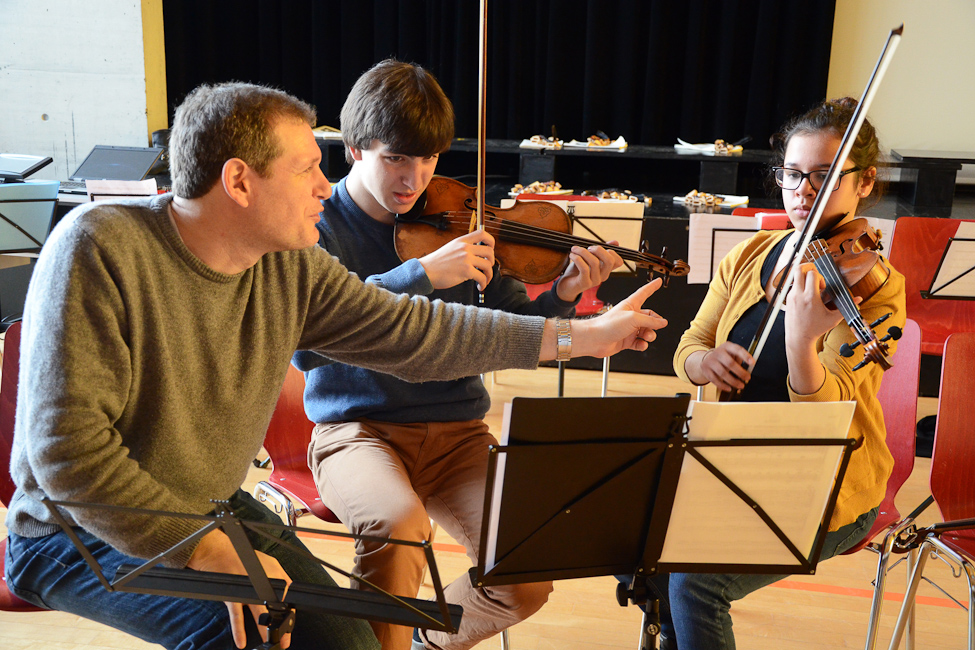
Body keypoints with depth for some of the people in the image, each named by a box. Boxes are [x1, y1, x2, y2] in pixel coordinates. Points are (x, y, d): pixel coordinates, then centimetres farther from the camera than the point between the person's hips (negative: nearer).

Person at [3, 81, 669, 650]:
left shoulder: (292, 267, -5)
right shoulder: (99, 247, -24)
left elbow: (408, 332, -3)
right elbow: (67, 446, -27)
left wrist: (583, 335, -4)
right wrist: (208, 551, -31)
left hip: (212, 511, 5)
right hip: (78, 532, -5)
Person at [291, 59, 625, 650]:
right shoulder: (318, 226, -3)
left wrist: (562, 297, -15)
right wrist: (423, 275, -27)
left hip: (456, 432, 3)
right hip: (358, 430, -3)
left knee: (528, 578, -15)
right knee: (399, 523, -36)